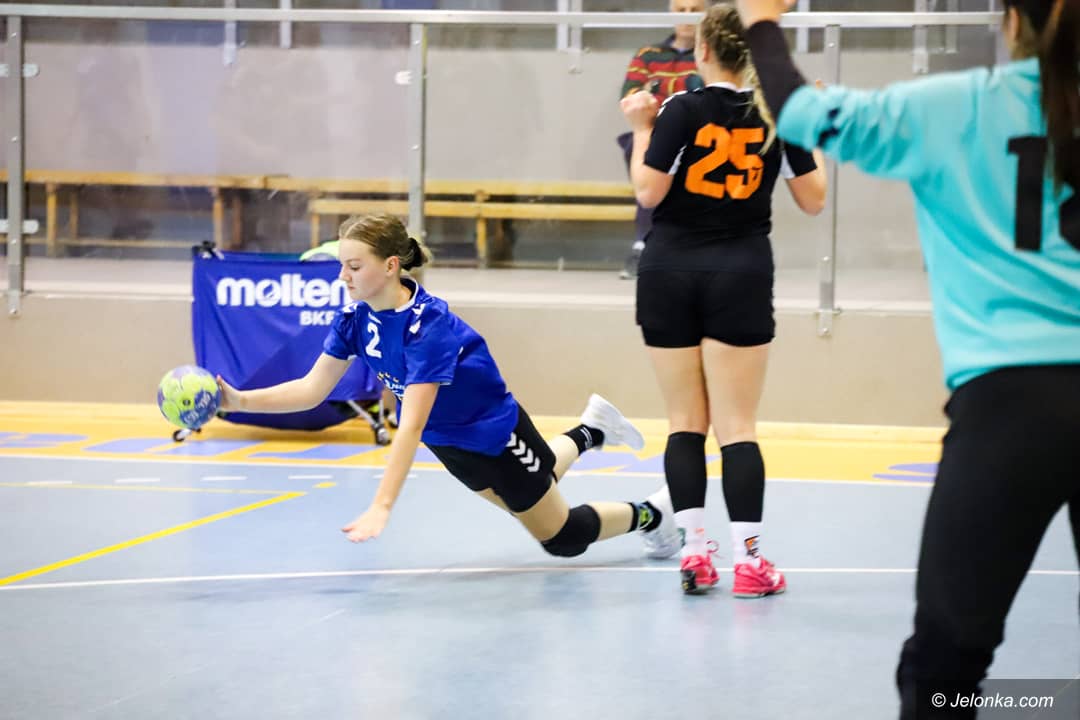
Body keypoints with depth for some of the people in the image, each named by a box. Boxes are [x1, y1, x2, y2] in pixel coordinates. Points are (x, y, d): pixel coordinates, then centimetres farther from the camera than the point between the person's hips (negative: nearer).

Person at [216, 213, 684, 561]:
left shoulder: (428, 325, -37)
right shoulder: (356, 317, -16)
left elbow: (411, 425, -44)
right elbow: (312, 389, -12)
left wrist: (381, 508, -51)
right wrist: (239, 400, -26)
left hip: (494, 433, -7)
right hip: (446, 440, 7)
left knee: (562, 538, 6)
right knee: (520, 500, 31)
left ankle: (649, 514, 31)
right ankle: (589, 432, 52)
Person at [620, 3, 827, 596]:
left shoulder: (681, 111, -8)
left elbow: (648, 192, -11)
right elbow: (813, 200, 5)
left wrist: (642, 129, 1)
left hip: (670, 274, -1)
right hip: (742, 275, 1)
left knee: (685, 422, 7)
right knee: (737, 424, 1)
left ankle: (693, 551, 2)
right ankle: (748, 560, -4)